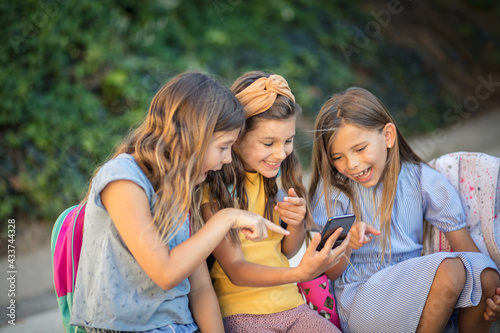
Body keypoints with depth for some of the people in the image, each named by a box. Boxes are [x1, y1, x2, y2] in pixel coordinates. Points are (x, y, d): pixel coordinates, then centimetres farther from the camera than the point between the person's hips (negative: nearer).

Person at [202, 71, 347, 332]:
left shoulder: (280, 174, 8)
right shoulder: (212, 186, -11)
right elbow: (234, 269, -14)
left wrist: (296, 224, -7)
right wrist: (300, 273, -30)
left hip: (290, 304, 5)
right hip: (239, 312, -5)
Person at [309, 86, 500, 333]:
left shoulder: (424, 181, 1)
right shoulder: (332, 189, -3)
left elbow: (464, 245, -3)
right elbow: (332, 273, -1)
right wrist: (346, 245, -24)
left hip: (418, 294, 4)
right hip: (359, 301, -3)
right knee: (449, 268, -29)